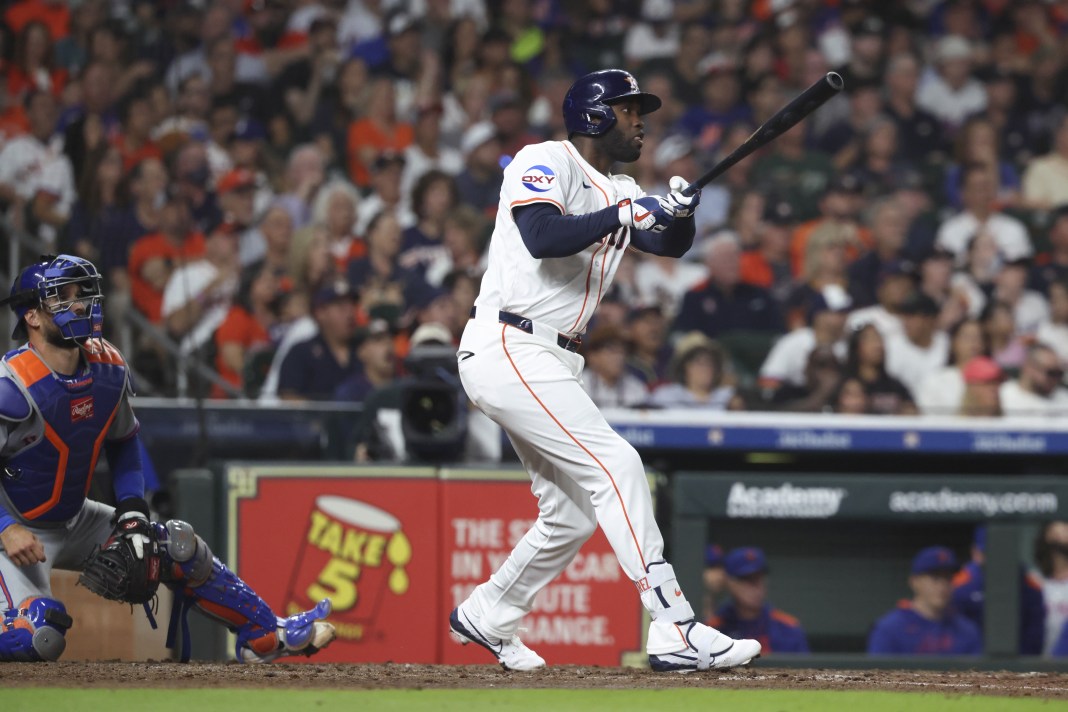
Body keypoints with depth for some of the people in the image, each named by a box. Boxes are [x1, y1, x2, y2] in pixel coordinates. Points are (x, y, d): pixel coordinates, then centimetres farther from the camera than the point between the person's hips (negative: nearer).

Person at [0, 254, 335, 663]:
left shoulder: (108, 368, -3)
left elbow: (123, 441, 15)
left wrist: (131, 507, 2)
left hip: (75, 519, 8)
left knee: (178, 547, 6)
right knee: (36, 637, -30)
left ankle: (266, 636, 18)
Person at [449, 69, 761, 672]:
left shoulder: (621, 194, 18)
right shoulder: (546, 163, -8)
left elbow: (670, 244, 5)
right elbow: (544, 238, -25)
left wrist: (680, 213, -15)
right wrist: (625, 214, -23)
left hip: (549, 364, 10)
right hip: (507, 349, -10)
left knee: (572, 514, 13)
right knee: (615, 465, -18)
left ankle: (486, 617, 32)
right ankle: (675, 633, -23)